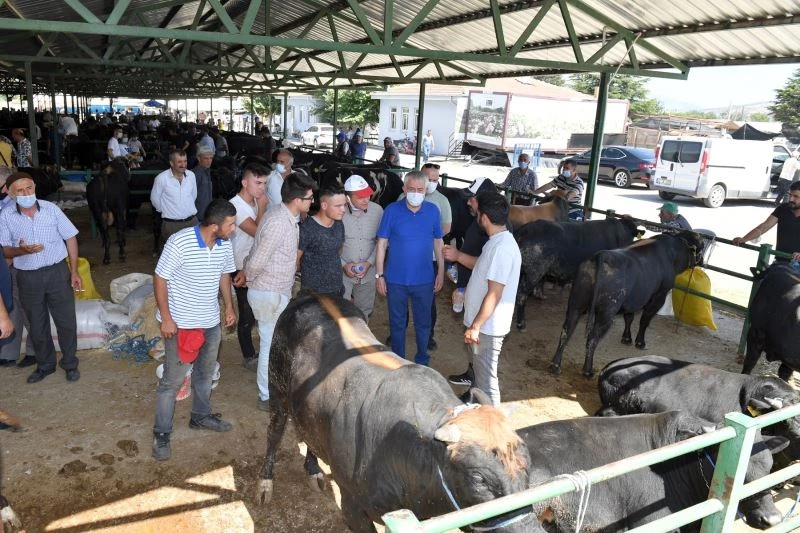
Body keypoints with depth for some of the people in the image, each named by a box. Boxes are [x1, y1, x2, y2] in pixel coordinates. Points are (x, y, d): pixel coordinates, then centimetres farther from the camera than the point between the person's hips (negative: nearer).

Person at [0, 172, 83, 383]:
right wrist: (21, 250, -24)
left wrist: (74, 271, -3)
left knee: (66, 321, 6)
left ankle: (70, 364, 24)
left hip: (57, 272, -1)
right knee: (37, 326, 14)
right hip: (28, 278, 1)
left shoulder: (51, 209, -7)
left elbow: (70, 238, -1)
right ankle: (45, 365, 33)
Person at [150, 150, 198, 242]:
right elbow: (155, 199, 0)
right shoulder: (161, 178, -12)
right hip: (171, 224, -3)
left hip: (192, 221, 4)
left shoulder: (191, 175, 1)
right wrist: (167, 211, 10)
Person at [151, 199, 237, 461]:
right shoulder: (179, 243, -24)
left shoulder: (225, 245, -6)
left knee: (205, 373, 22)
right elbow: (160, 279, -16)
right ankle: (161, 432, 19)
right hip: (181, 323, -6)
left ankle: (200, 416, 42)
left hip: (211, 322, 6)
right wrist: (166, 318, -16)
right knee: (172, 380, 4)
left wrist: (229, 306, 11)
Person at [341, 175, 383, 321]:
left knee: (364, 312, 19)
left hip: (368, 273, 3)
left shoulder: (377, 210, -8)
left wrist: (369, 262, -9)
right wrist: (343, 264, -11)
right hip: (343, 273, -3)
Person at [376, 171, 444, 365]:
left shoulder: (433, 211, -4)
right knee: (397, 323, 14)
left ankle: (422, 360, 36)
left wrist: (441, 272, 3)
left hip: (424, 280, 1)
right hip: (396, 280, -1)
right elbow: (382, 244, -6)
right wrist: (379, 275, -7)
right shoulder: (391, 210, -10)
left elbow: (438, 243, 4)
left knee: (423, 322, 15)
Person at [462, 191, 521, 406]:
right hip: (484, 323, 10)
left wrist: (476, 326, -23)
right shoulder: (499, 241, 5)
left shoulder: (502, 248, -26)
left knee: (486, 376, 4)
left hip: (488, 326, -10)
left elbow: (494, 294, -27)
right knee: (480, 369, 26)